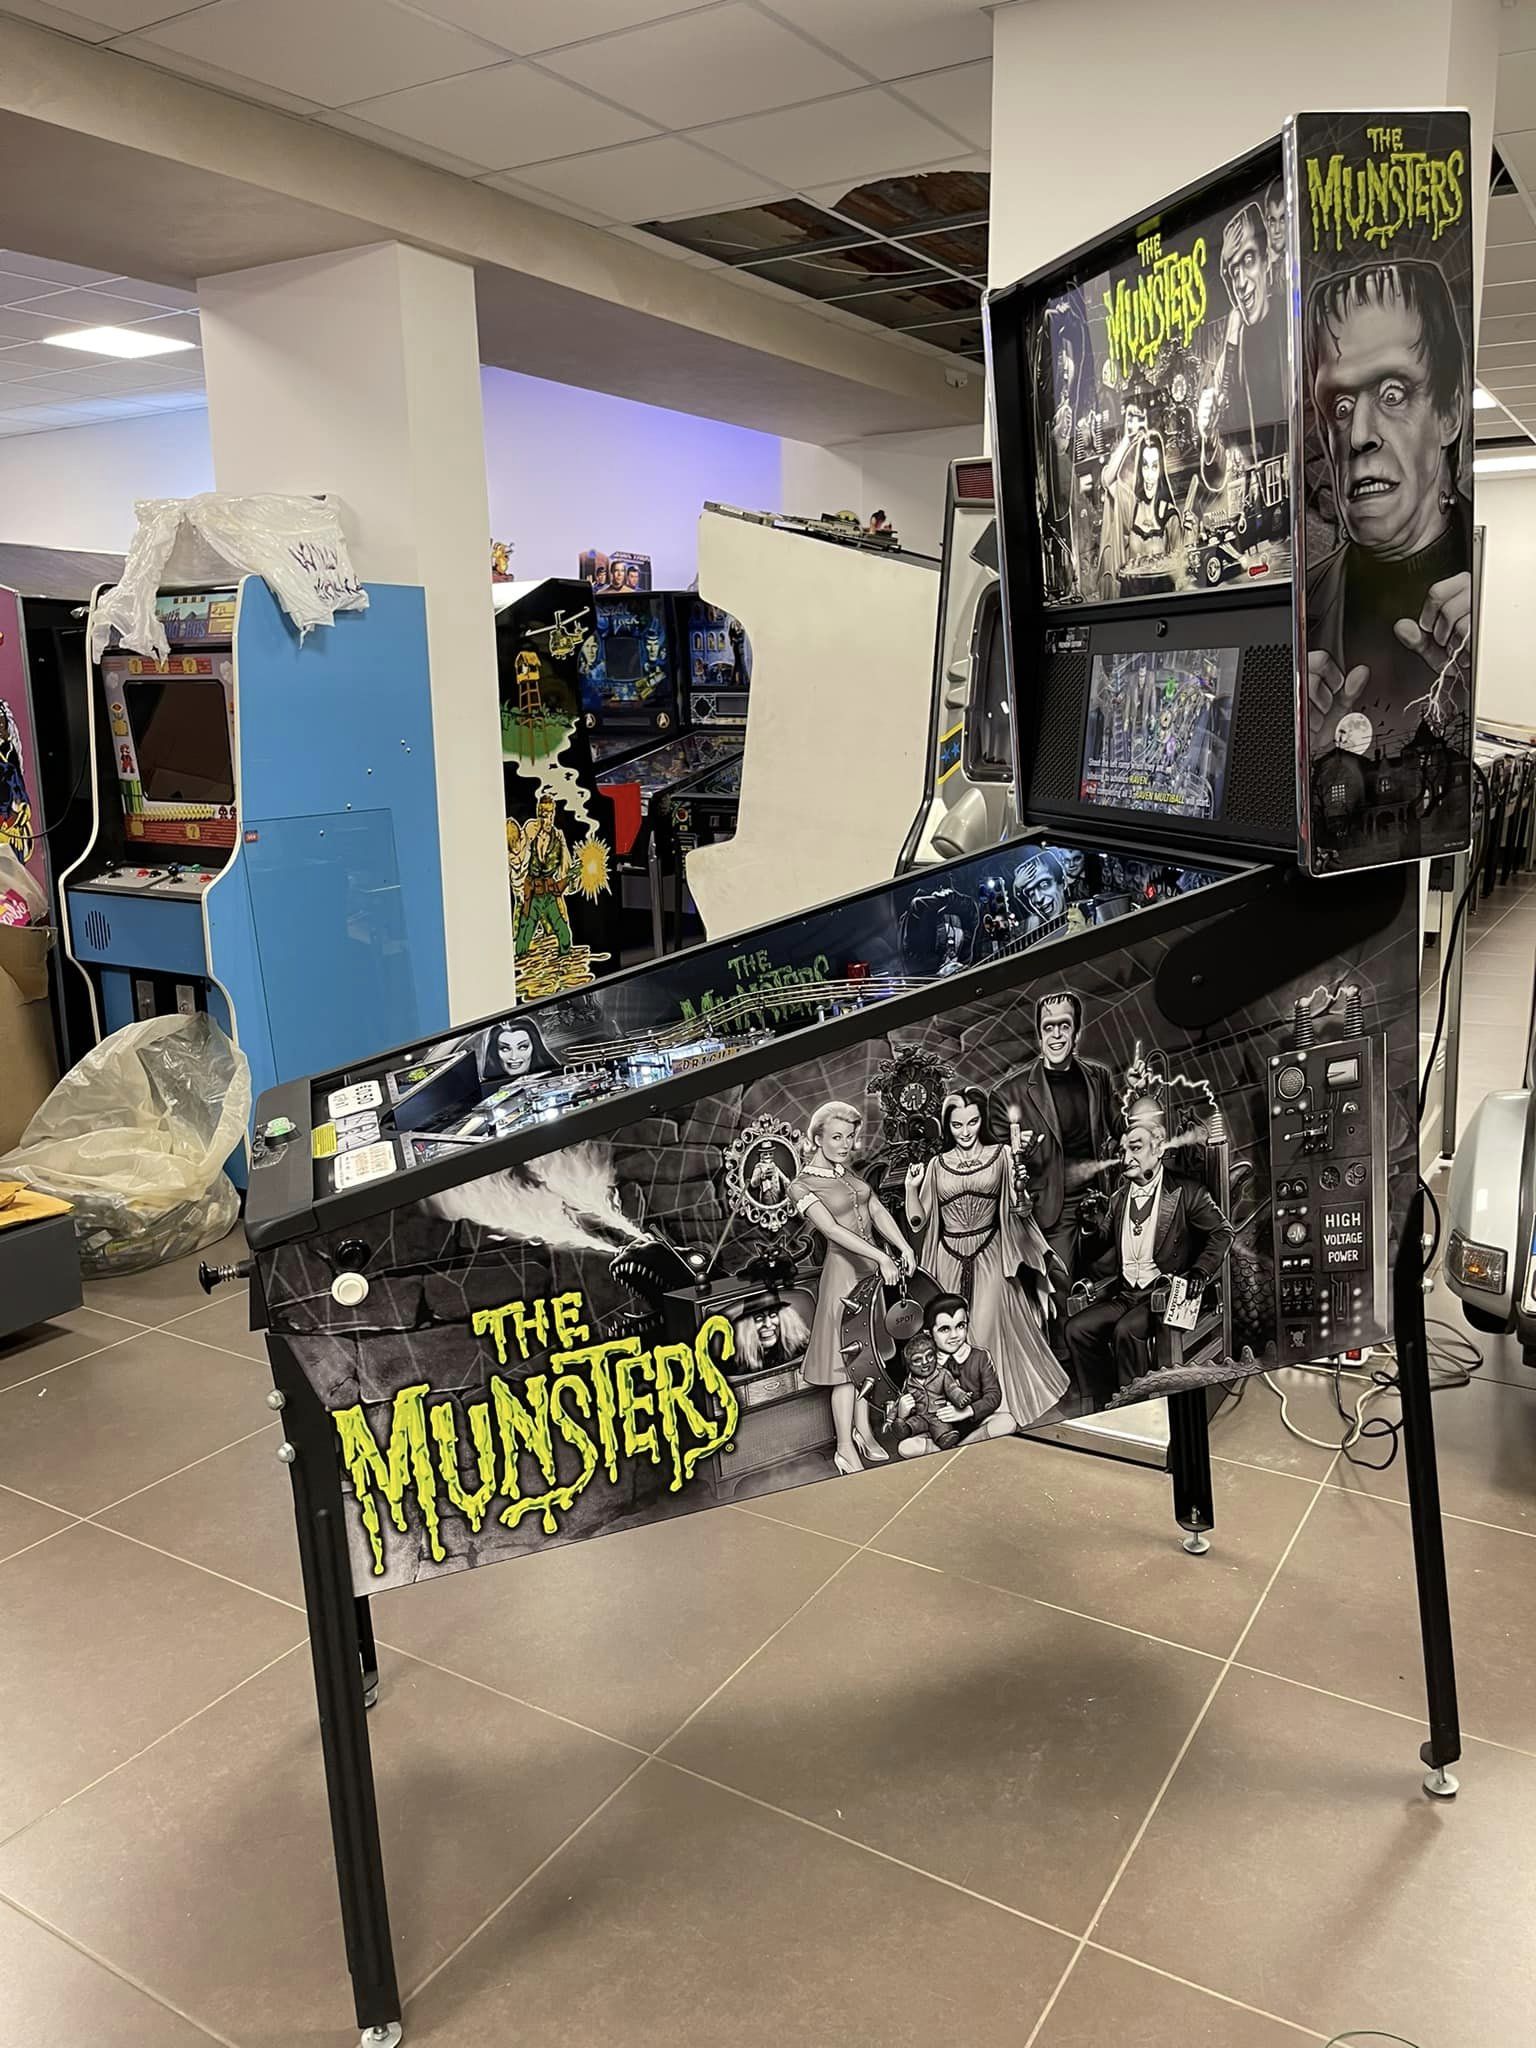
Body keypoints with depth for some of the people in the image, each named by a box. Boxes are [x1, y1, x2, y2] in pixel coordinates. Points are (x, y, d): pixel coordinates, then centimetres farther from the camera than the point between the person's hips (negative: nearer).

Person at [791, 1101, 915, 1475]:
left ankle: (864, 1433, 23)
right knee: (847, 1358, -2)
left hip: (878, 1265, 7)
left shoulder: (849, 1173, 12)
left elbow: (877, 1211, 4)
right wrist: (880, 1257, -29)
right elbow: (833, 1230, -21)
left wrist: (903, 1247, -11)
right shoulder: (801, 1186, -10)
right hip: (846, 1270, -6)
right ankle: (845, 1448, 6)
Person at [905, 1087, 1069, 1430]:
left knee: (989, 1331, -9)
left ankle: (1005, 1405, 6)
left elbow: (1020, 1212, 0)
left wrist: (1020, 1190, -20)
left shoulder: (1000, 1156, 2)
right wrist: (911, 1187, -8)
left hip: (989, 1258, -2)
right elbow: (918, 1221, 6)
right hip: (949, 1261, 2)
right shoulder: (937, 1164, 6)